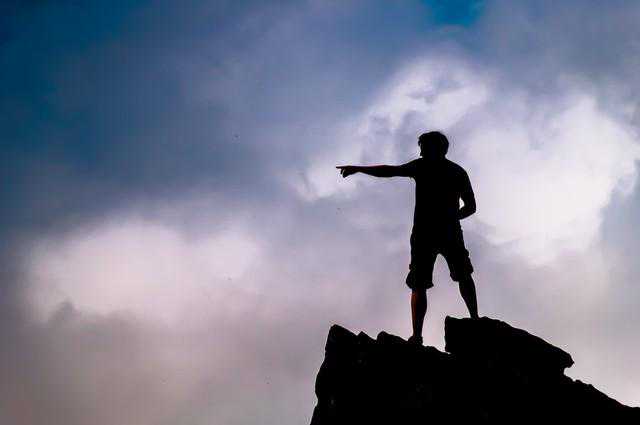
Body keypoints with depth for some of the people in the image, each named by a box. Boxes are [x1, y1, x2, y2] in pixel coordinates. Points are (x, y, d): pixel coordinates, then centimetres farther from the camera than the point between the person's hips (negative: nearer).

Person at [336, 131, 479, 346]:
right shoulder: (458, 171, 16)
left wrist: (357, 169, 2)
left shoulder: (423, 166, 5)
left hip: (424, 233, -2)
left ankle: (417, 335, -12)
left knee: (419, 285, -1)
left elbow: (390, 171, -3)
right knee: (463, 276, 20)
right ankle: (475, 319, 6)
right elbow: (471, 207, 16)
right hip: (451, 233, 3)